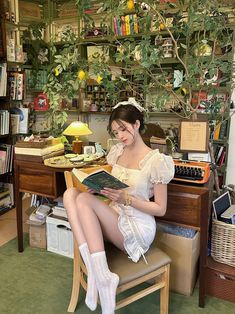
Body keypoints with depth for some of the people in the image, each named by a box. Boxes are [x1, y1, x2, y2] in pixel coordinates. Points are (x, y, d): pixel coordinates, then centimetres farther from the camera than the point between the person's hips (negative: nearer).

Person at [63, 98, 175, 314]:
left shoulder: (156, 160, -14)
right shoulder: (117, 152, 6)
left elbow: (161, 209, -10)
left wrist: (127, 199, -22)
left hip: (138, 227, -7)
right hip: (114, 218, 7)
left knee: (84, 200, -27)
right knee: (70, 194, -18)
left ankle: (102, 277, -24)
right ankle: (96, 272, -26)